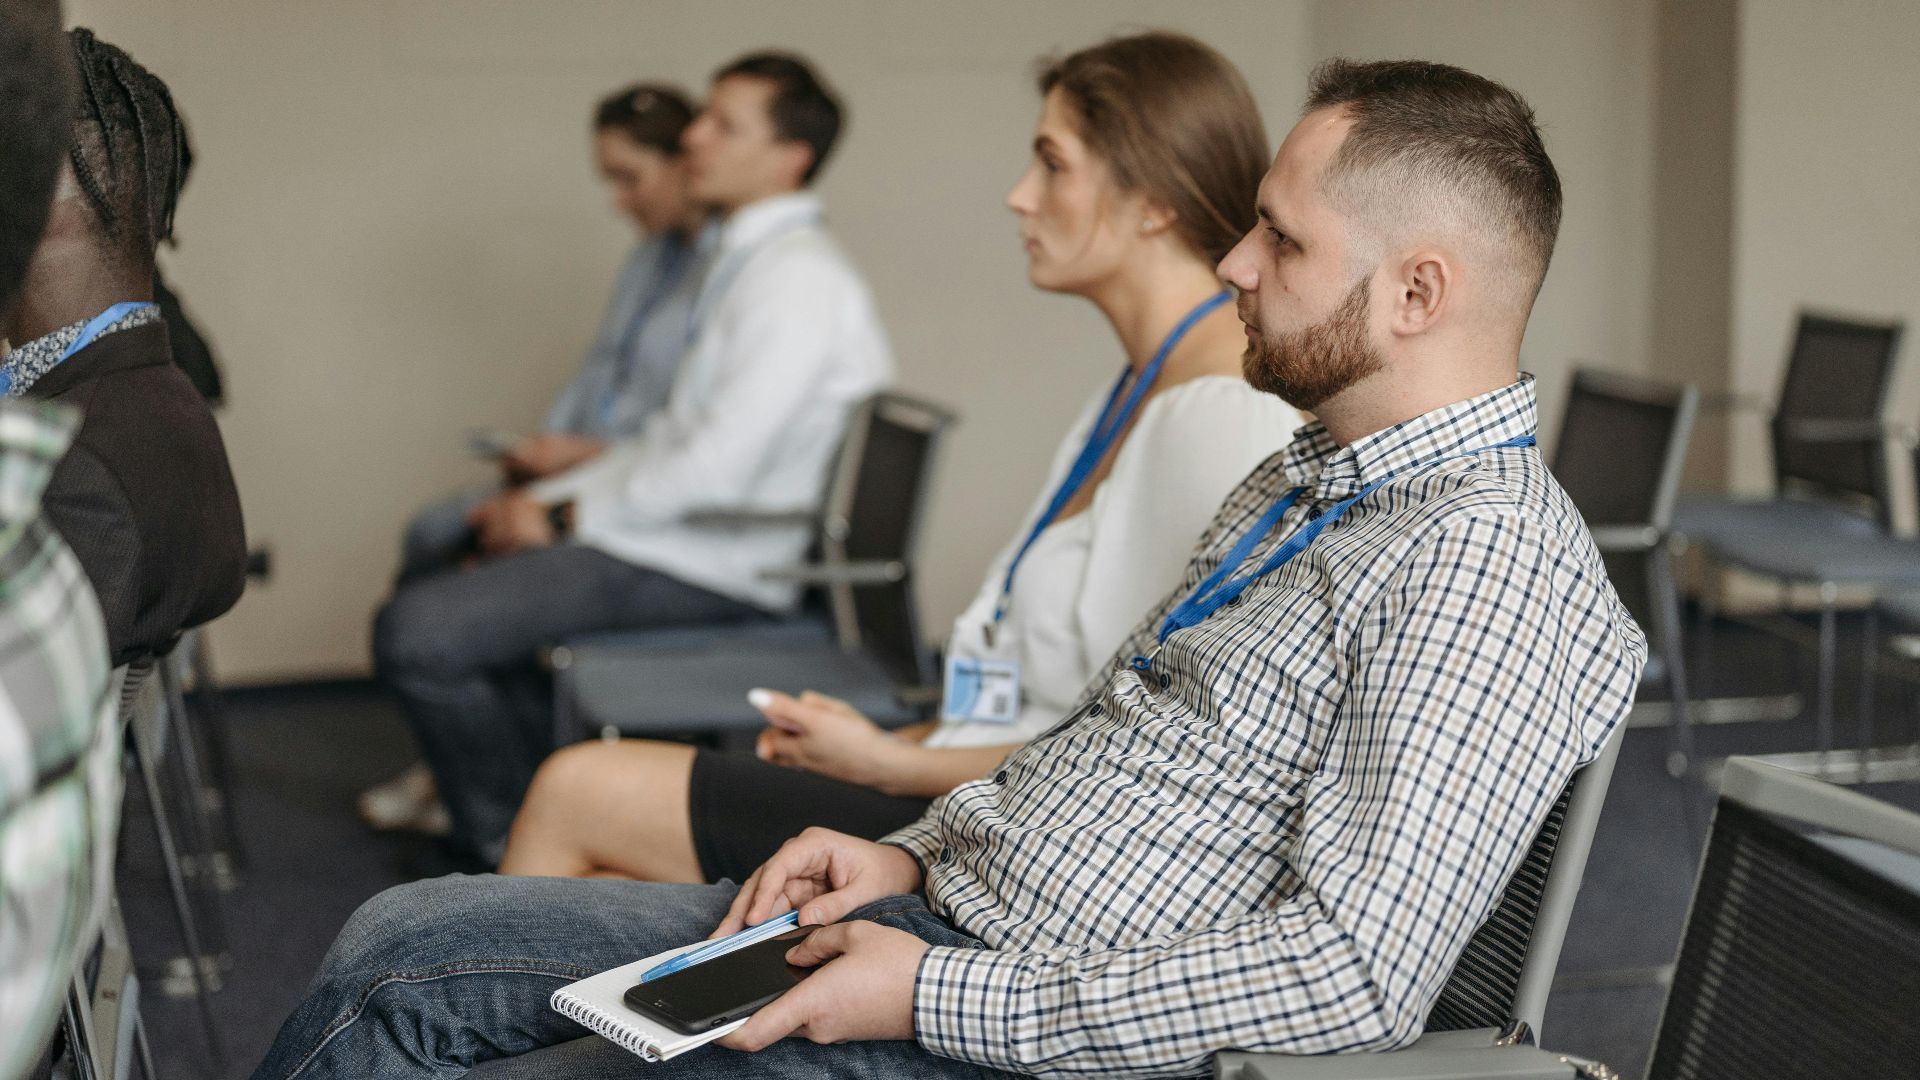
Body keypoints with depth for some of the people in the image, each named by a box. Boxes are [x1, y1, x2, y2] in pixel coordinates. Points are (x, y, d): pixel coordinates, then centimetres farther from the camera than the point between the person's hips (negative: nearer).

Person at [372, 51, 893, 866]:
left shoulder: (797, 282, -18)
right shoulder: (750, 262, 16)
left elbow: (715, 469, -25)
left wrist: (567, 517, -13)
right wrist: (551, 494, 8)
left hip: (709, 566, -11)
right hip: (682, 530, 11)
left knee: (417, 632, -18)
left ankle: (509, 843, 4)